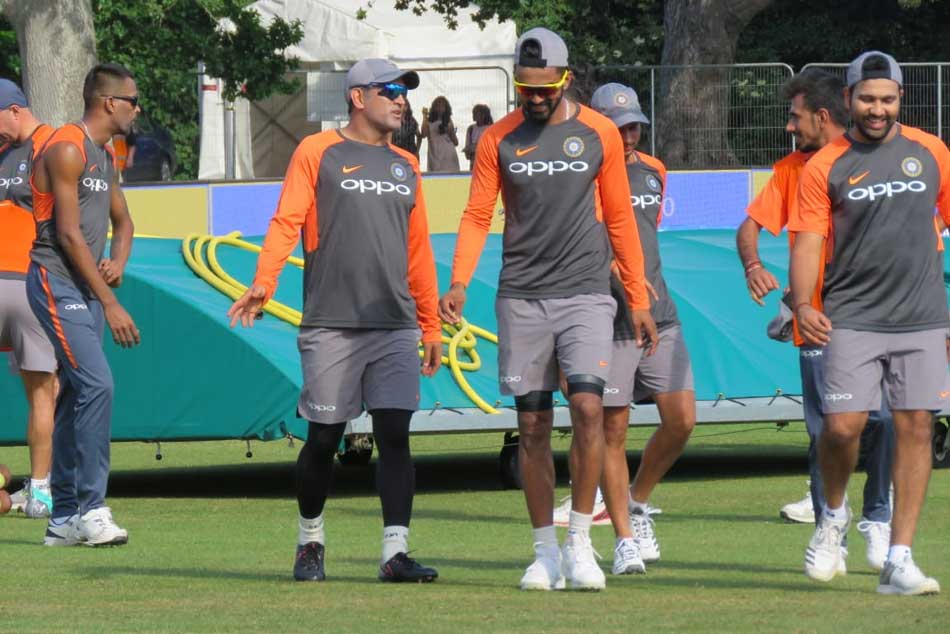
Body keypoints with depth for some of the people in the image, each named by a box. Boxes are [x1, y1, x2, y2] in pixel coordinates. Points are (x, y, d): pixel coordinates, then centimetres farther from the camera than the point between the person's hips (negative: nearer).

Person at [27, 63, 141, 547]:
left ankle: (65, 517, 12)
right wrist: (110, 305, -19)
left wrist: (117, 262, 5)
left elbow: (122, 221, 29)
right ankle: (90, 509, -19)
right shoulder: (67, 150, -13)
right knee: (96, 384, -19)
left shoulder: (105, 157, 16)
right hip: (57, 283, -9)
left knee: (77, 395, 9)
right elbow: (69, 234, -18)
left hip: (87, 286, 9)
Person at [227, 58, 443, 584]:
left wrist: (431, 326, 19)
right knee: (324, 439, 2)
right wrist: (263, 284, -23)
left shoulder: (405, 167, 18)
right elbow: (286, 221, -8)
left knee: (395, 433, -7)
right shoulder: (317, 153, 3)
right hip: (331, 324, -4)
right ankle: (310, 541, 21)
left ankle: (395, 552, -10)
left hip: (396, 327, 4)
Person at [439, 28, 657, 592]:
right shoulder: (499, 140, 4)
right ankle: (546, 550, 11)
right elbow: (477, 217, 5)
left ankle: (580, 542, -6)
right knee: (533, 425, 3)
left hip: (586, 293, -1)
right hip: (522, 297, 1)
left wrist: (639, 298, 8)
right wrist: (459, 283, -11)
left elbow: (620, 219, 8)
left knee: (588, 408, -16)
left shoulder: (599, 134, 3)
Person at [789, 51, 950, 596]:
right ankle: (834, 515, 21)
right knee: (843, 426, -11)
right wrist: (803, 304, -19)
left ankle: (899, 561, 0)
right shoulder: (825, 167, 0)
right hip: (852, 320, -2)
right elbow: (807, 241, -2)